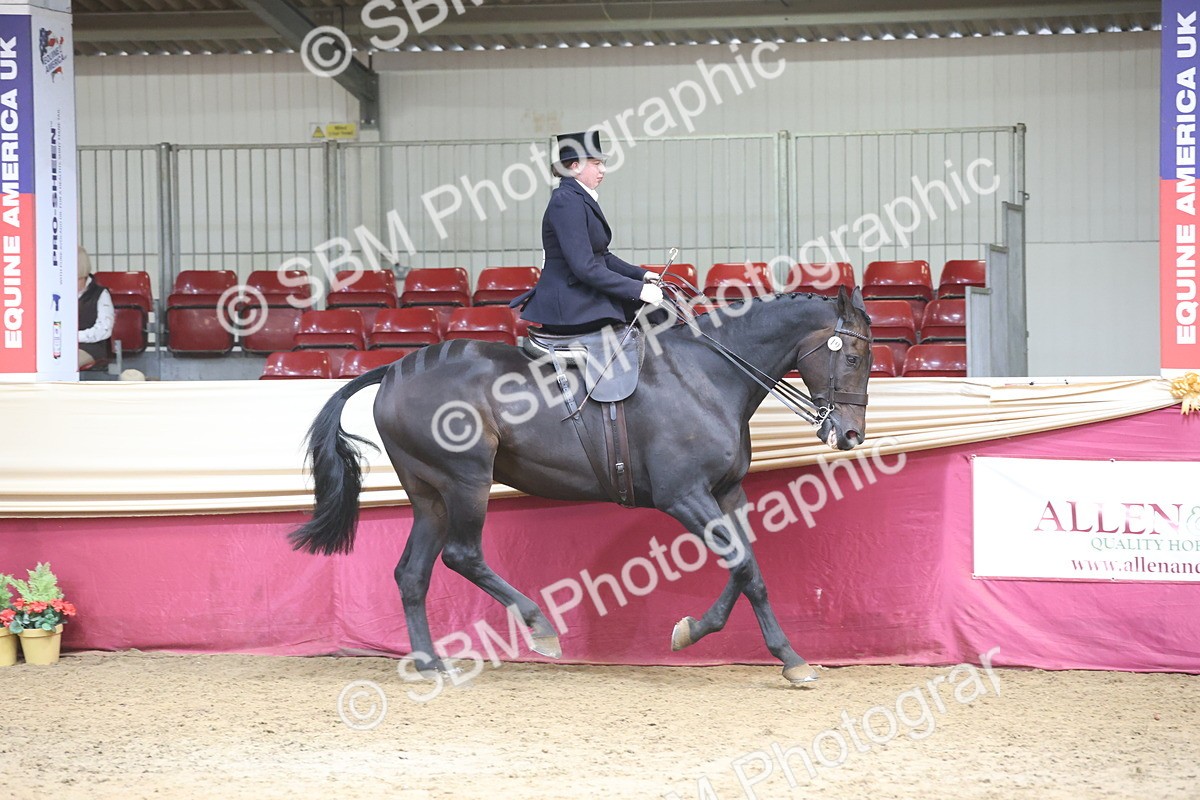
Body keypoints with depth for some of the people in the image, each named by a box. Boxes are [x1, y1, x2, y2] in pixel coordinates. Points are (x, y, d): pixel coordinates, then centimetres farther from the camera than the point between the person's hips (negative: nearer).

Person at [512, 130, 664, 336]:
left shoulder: (584, 199, 15)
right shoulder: (566, 201, -17)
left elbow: (603, 257, 22)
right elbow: (585, 268, -24)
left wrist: (641, 275, 7)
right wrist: (639, 290, -23)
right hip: (569, 310, -10)